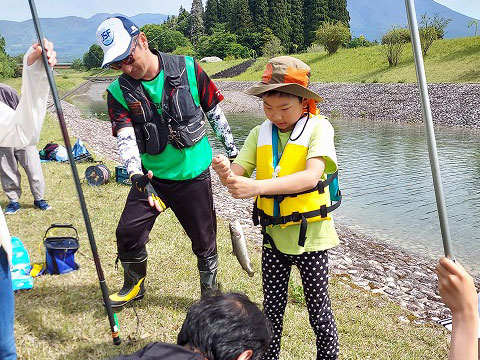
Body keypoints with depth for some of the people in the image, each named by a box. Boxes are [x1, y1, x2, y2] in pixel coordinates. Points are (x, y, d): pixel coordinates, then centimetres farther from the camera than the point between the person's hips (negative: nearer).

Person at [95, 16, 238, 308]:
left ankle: (211, 294, 31)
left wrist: (233, 150, 5)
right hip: (151, 176, 2)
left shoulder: (188, 69, -10)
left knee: (204, 240, 7)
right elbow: (125, 138, -16)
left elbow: (215, 111, 0)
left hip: (194, 175, -2)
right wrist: (137, 176, -32)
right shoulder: (119, 92, -6)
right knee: (128, 233, 2)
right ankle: (134, 286, 32)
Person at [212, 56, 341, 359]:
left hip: (310, 234, -3)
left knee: (318, 309, 12)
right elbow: (238, 174, -6)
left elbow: (311, 175, -27)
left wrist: (258, 186, -37)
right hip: (273, 235, 4)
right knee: (272, 309, 17)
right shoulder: (260, 134, 2)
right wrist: (225, 171, -30)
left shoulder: (318, 127, -11)